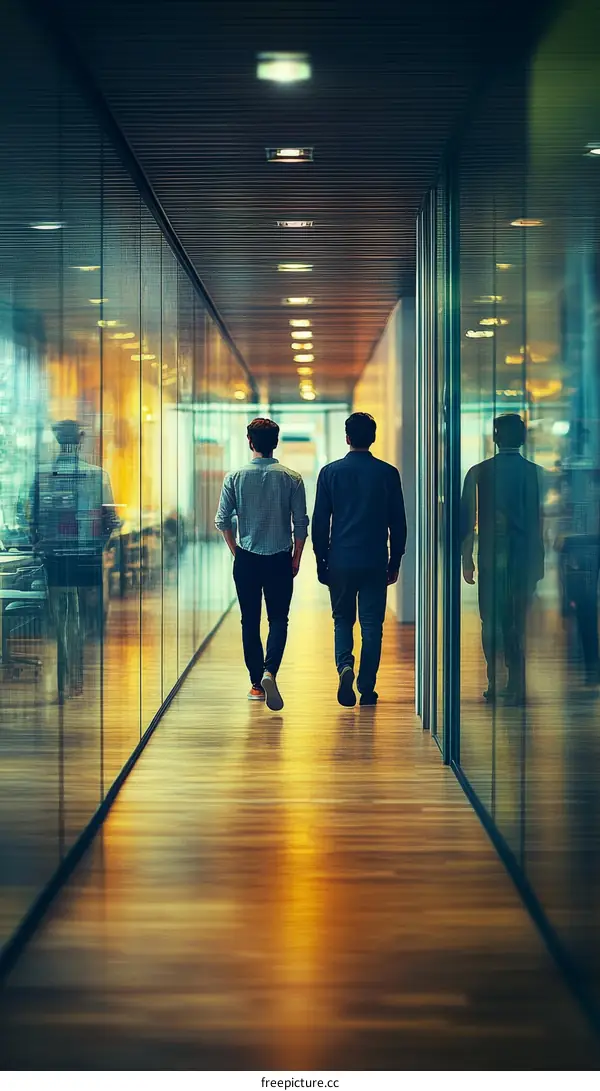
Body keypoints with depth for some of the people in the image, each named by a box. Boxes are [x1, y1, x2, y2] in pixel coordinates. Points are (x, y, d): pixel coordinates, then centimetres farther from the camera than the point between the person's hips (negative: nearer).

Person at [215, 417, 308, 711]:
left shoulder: (235, 477, -3)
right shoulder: (291, 478, -4)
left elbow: (223, 520, -2)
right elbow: (301, 523, -3)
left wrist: (236, 551, 12)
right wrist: (296, 558, 9)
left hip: (246, 560, 1)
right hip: (280, 560, 0)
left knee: (250, 621, 10)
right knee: (278, 619, 7)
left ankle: (256, 683, 13)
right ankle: (269, 671, -17)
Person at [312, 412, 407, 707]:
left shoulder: (330, 472, -1)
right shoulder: (388, 473, -1)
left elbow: (319, 522, 1)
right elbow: (398, 523, 2)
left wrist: (321, 561, 9)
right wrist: (395, 562, 11)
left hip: (340, 561, 0)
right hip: (375, 561, 0)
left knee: (342, 620, 14)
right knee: (372, 624, 6)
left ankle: (345, 665, -12)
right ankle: (367, 689, 7)